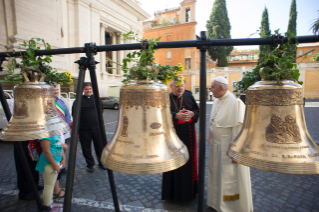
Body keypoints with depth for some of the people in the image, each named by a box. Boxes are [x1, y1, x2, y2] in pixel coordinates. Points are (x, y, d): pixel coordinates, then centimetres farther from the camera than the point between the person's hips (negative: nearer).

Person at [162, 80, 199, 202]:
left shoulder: (188, 96, 6)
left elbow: (198, 111, 8)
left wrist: (192, 114, -14)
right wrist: (176, 116, -30)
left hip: (189, 135, 4)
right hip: (174, 136, -4)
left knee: (190, 160, 13)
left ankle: (189, 190, 33)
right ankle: (174, 192, 23)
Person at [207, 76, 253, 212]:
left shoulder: (235, 103, -20)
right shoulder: (217, 101, 6)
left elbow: (238, 129, -23)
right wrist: (211, 139, 15)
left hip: (228, 148, -8)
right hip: (216, 146, 9)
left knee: (230, 179, 7)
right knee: (216, 174, 20)